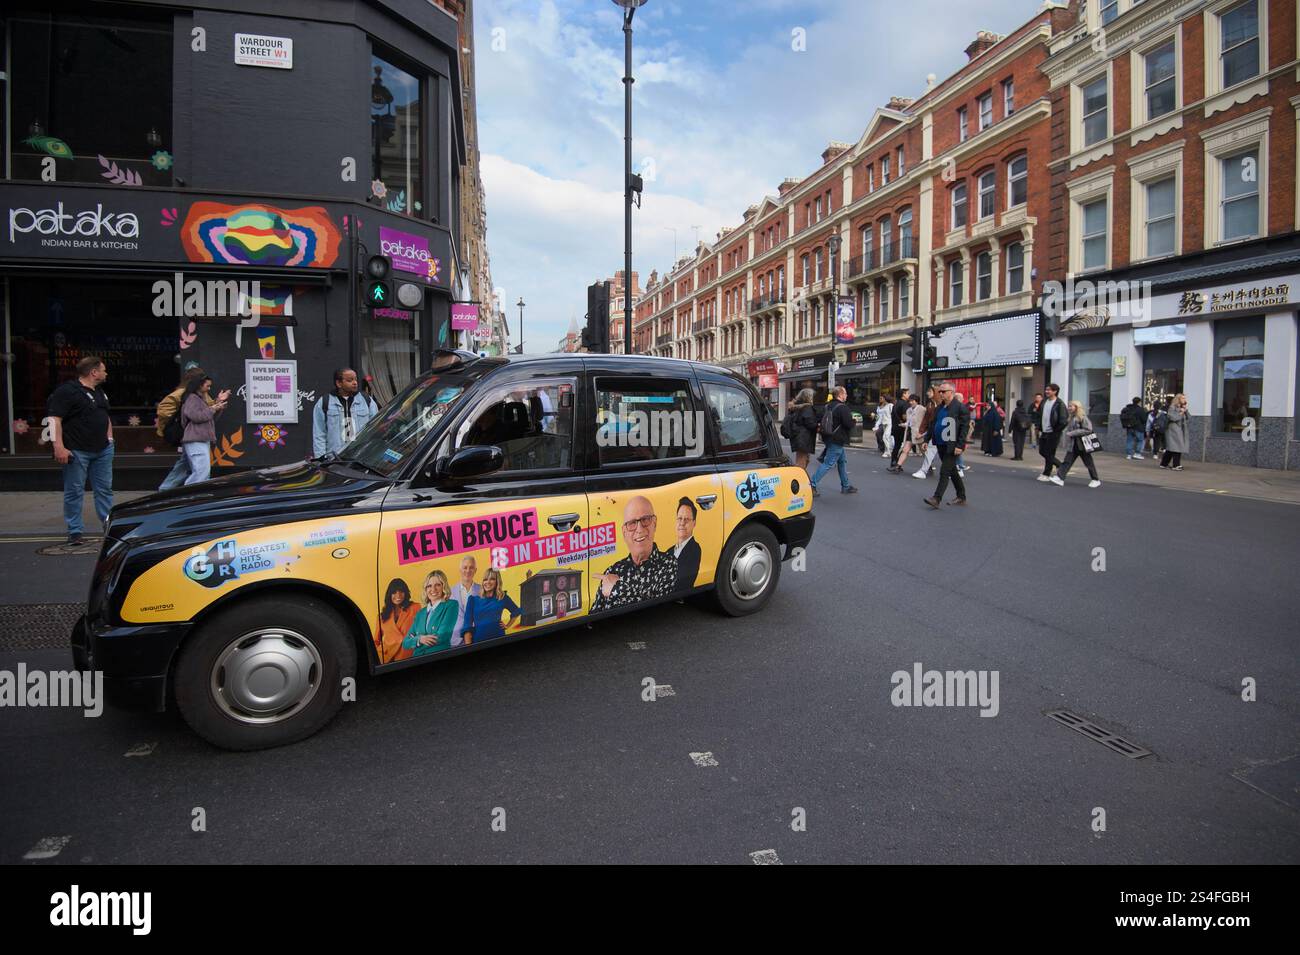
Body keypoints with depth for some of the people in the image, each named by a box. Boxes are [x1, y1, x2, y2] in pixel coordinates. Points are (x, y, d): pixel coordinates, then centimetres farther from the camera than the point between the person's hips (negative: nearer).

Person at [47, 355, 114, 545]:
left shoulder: (99, 392, 16)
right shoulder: (67, 391, -11)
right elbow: (55, 419, -17)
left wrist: (109, 437, 18)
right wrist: (59, 447, -22)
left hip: (102, 450, 8)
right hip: (77, 451, -8)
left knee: (105, 489, 11)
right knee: (75, 492, 0)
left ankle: (109, 525, 19)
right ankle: (75, 531, 7)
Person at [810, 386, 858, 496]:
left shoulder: (828, 406, 11)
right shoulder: (842, 407, -17)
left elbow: (821, 418, 17)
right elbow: (849, 424, -20)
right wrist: (853, 421, 0)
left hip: (829, 438, 10)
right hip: (837, 440, -10)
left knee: (842, 461, 19)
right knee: (828, 464, -7)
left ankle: (845, 486, 26)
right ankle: (812, 484, -11)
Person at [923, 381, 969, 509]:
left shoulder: (960, 407, -10)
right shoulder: (940, 407, 13)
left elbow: (964, 427, -15)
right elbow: (933, 424, 18)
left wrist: (960, 445, -20)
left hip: (952, 446, -8)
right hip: (941, 445, 8)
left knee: (944, 472, -10)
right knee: (952, 471, 16)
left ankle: (936, 498, -11)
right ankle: (961, 497, 26)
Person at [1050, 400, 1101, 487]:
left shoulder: (1083, 418, -13)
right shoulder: (1071, 418, 11)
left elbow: (1088, 430, -21)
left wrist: (1072, 433, -21)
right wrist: (1068, 435, 4)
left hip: (1082, 445, -7)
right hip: (1073, 445, 7)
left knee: (1089, 463, 6)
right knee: (1067, 461, -3)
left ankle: (1096, 480, 20)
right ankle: (1059, 478, -9)